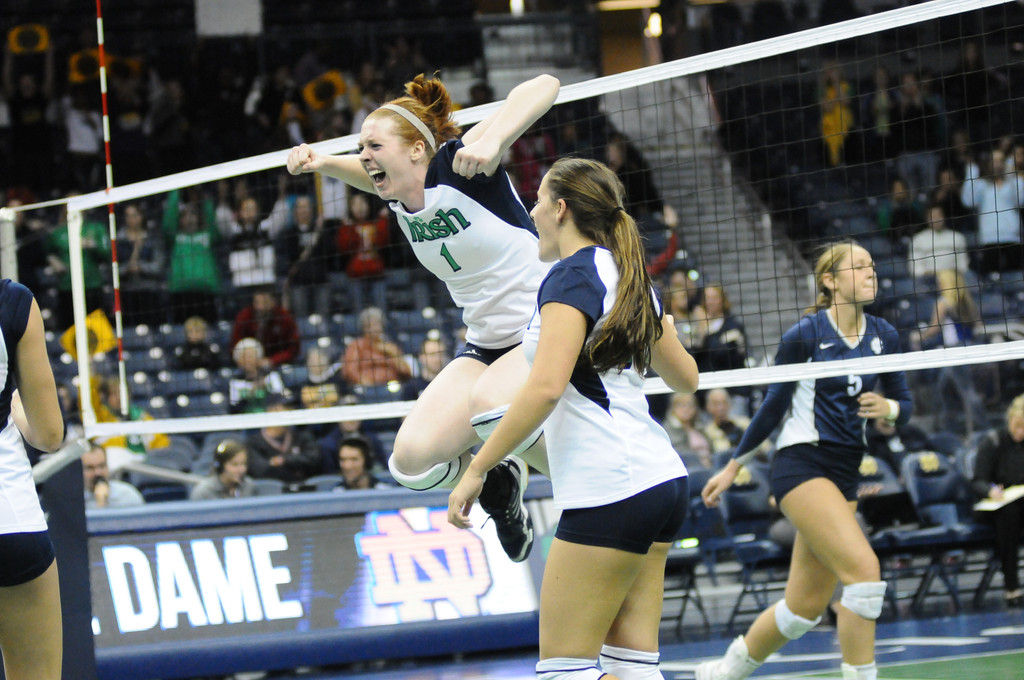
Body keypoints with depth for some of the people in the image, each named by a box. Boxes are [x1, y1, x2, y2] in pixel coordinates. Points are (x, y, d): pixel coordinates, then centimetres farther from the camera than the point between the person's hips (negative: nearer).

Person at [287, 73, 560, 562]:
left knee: (491, 404, -38)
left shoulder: (457, 163, -18)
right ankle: (499, 482, 20)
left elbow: (542, 86, -28)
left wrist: (491, 142, -45)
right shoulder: (399, 196, 2)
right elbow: (365, 170, 28)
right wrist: (320, 162, 6)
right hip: (486, 345, 7)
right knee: (412, 459, -11)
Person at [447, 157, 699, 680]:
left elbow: (546, 388, -22)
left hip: (609, 489, -9)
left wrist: (477, 469, -18)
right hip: (661, 480, 9)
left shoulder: (572, 276, -10)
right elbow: (685, 378, 27)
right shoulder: (628, 276, 16)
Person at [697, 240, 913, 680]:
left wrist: (888, 408, -9)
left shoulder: (884, 337, 7)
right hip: (801, 464, -6)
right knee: (863, 569, -24)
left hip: (845, 474, 6)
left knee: (805, 608, 7)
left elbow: (903, 403, 15)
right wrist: (732, 467, 9)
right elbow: (774, 406, 3)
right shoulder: (805, 335, -8)